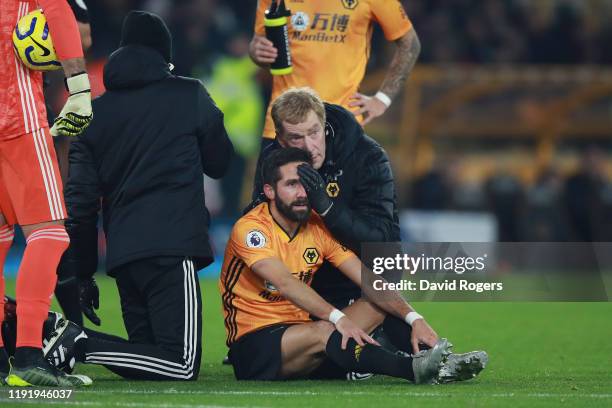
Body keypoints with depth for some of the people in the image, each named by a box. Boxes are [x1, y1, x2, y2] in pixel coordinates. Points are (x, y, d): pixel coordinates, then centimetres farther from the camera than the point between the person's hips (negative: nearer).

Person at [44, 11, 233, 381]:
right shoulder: (190, 96, 4)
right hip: (173, 247, -6)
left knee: (150, 363, 14)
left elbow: (81, 201, 11)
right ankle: (81, 344, -21)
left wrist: (83, 274, 17)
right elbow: (220, 163, 16)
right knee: (181, 365, -9)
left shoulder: (95, 114, 14)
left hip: (123, 252, 6)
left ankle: (72, 339, -7)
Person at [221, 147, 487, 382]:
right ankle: (416, 369, -44)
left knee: (378, 305, -5)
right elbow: (285, 283, -30)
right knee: (322, 332, -34)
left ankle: (437, 361, -26)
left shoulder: (320, 229, 5)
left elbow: (370, 281, -1)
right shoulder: (251, 229, -15)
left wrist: (414, 318, -17)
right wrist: (338, 318, -42)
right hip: (253, 347, -7)